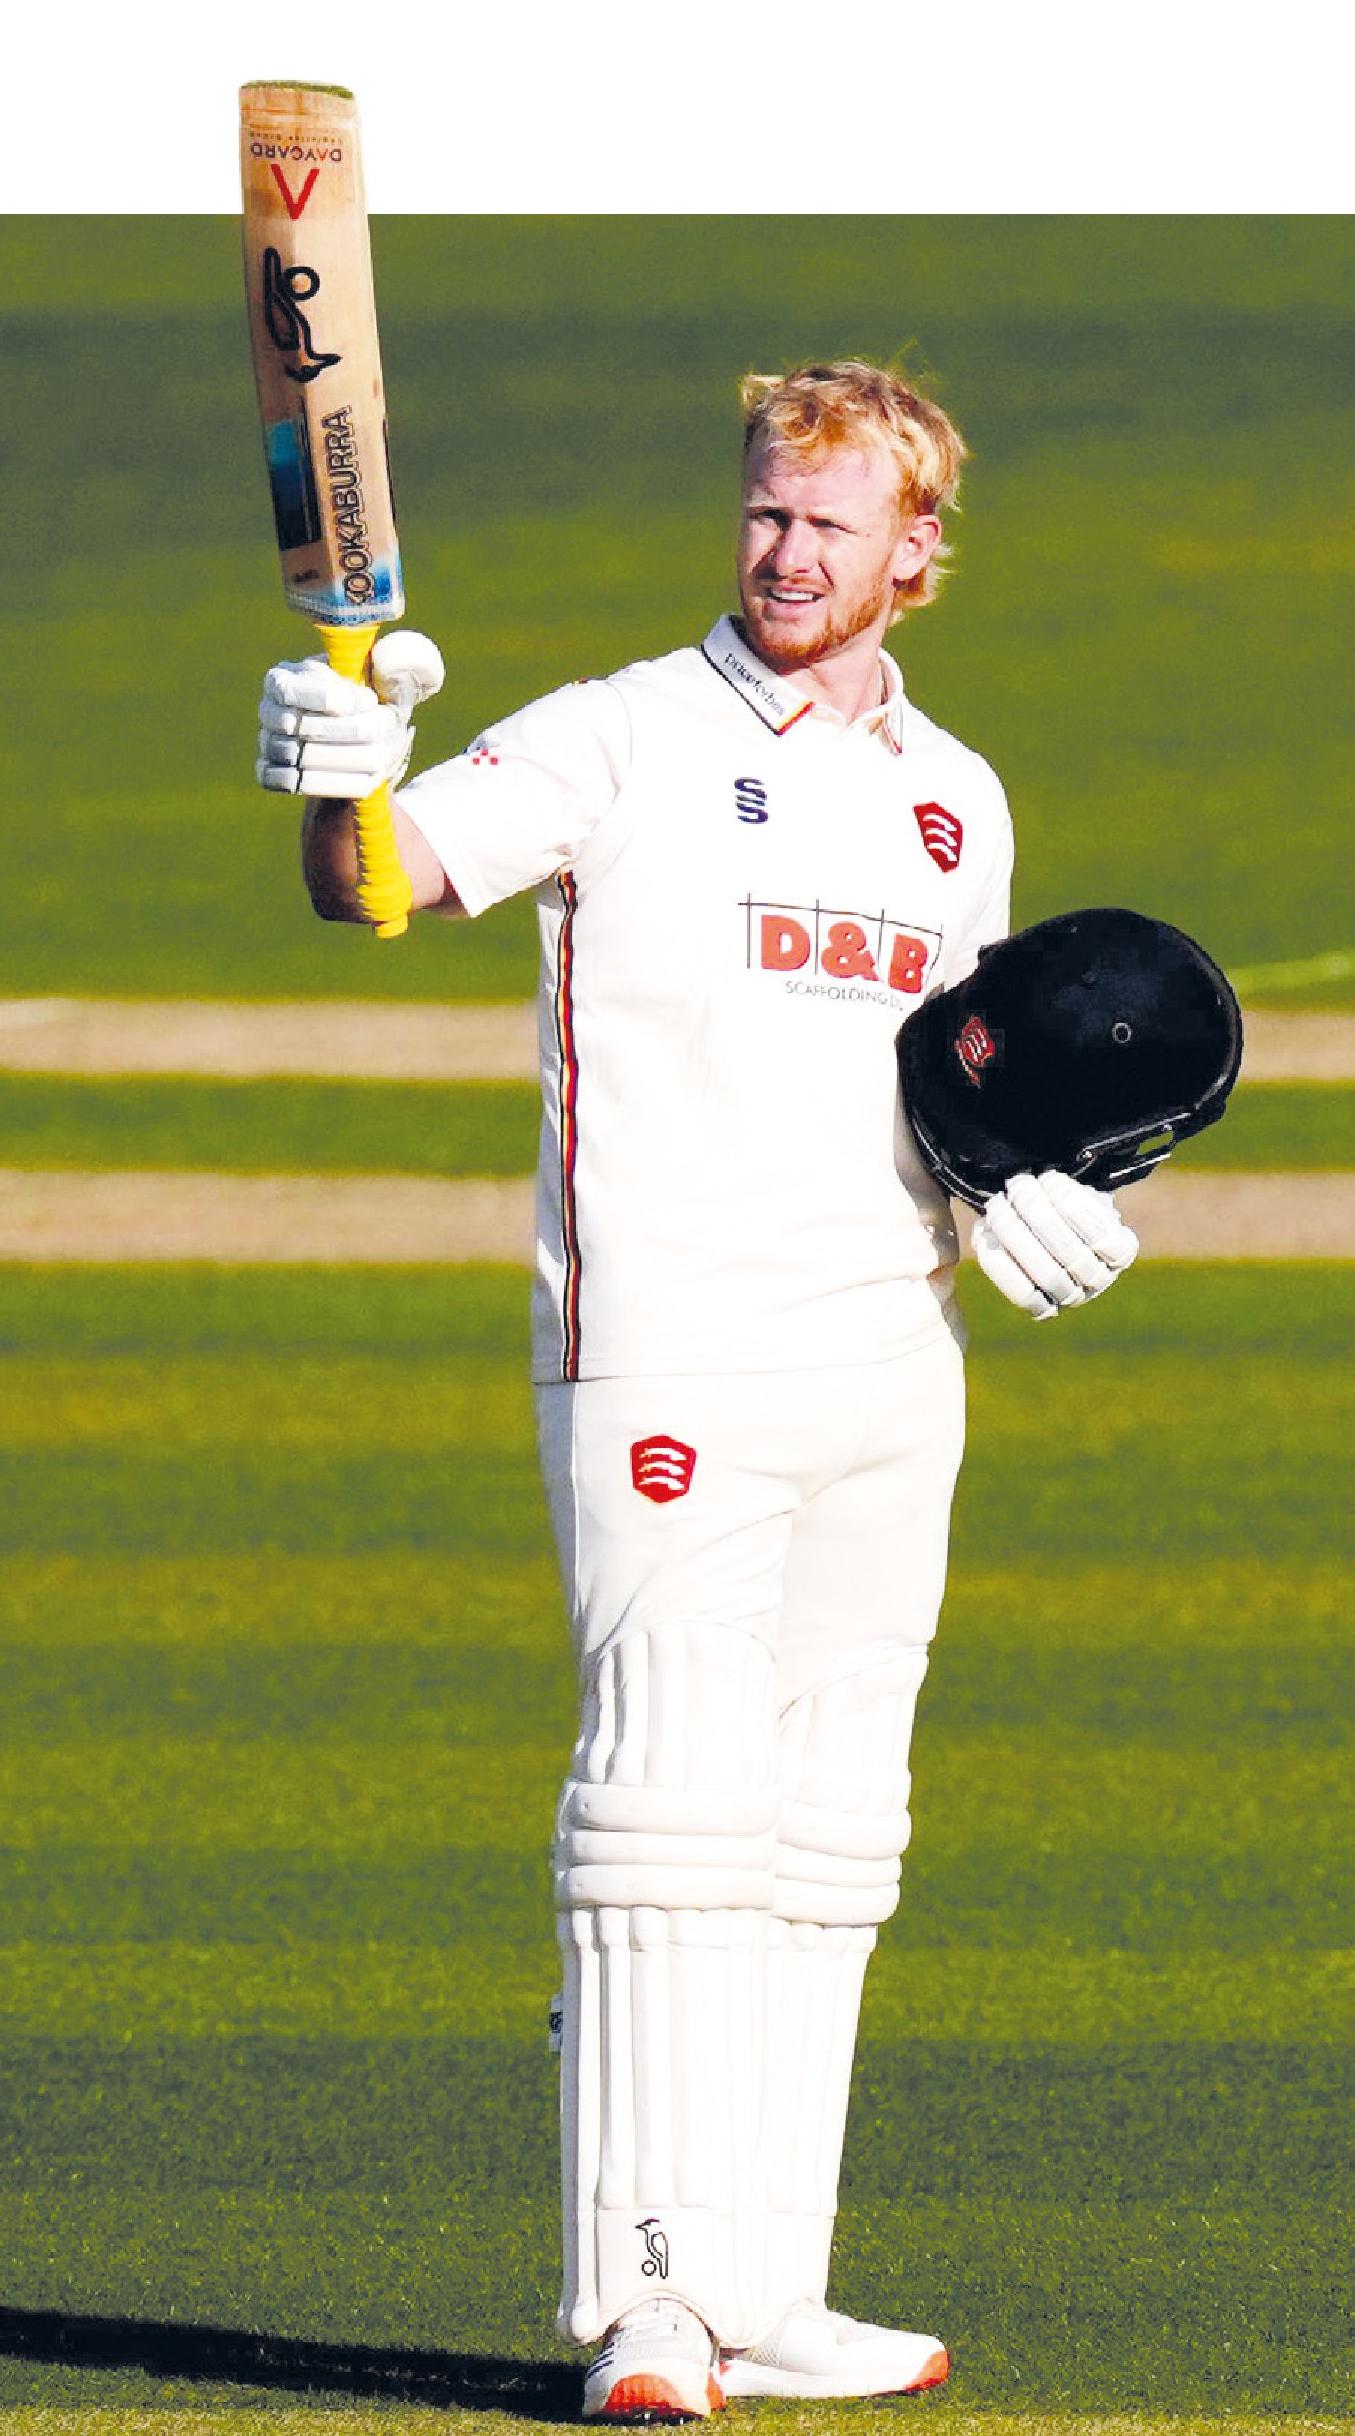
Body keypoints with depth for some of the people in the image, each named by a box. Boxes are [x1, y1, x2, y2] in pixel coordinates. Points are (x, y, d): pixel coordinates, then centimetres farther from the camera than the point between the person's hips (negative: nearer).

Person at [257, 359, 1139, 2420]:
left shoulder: (956, 804, 15)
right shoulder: (626, 741, -4)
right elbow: (386, 876, -20)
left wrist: (1005, 1187, 4)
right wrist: (345, 781, -42)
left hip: (893, 1363, 6)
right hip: (666, 1355, -6)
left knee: (827, 1837, 7)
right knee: (672, 1805, -13)